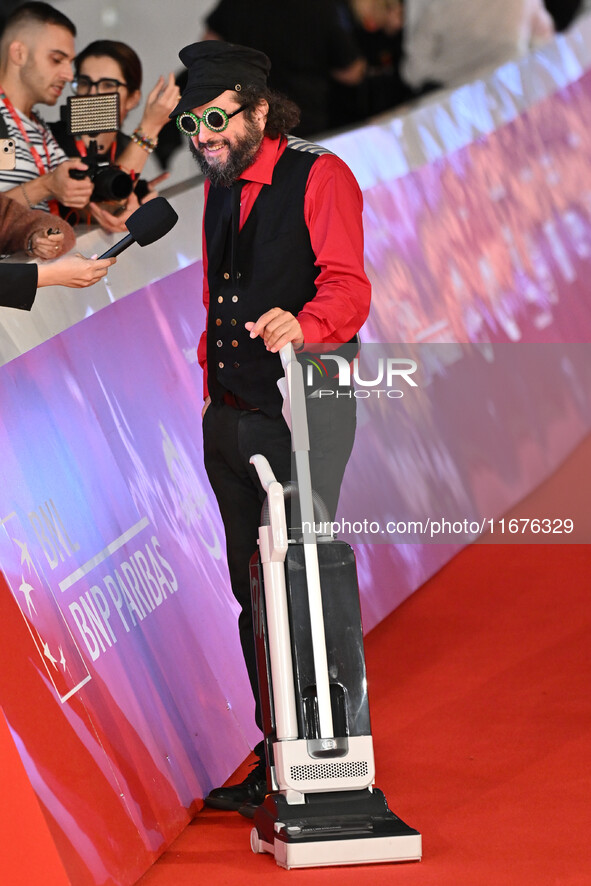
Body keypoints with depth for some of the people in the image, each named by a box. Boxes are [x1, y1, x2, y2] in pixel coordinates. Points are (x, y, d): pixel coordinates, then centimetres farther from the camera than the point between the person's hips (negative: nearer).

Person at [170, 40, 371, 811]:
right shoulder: (218, 188, 15)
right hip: (230, 420, 8)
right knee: (253, 591, 11)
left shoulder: (319, 176, -9)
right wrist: (210, 384, 14)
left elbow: (347, 286, -20)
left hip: (304, 413, -7)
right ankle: (276, 757, 19)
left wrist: (302, 325, -41)